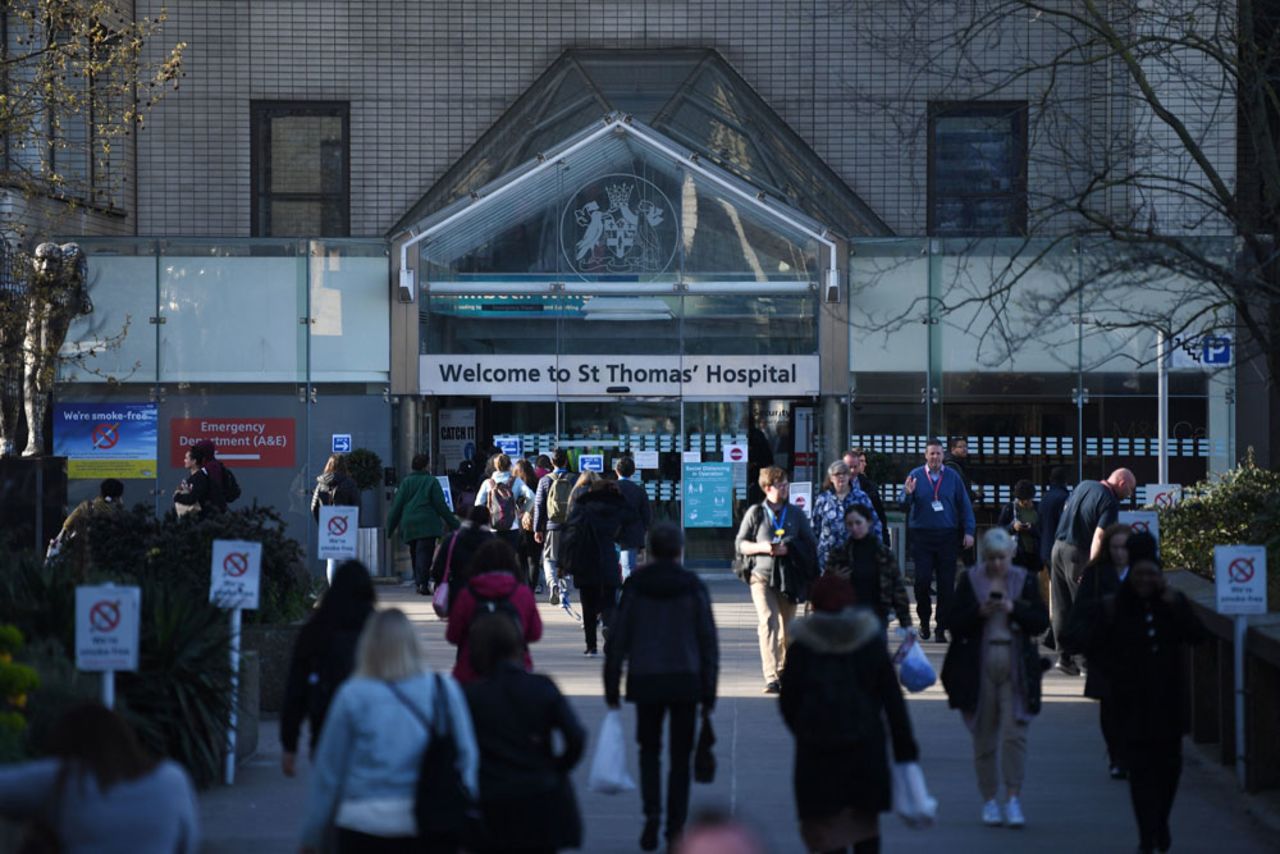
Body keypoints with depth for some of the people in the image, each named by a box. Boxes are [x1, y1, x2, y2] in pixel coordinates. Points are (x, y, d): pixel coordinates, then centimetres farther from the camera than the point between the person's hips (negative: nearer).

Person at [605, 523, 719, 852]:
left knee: (649, 749, 15)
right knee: (680, 756, 9)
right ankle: (675, 827, 7)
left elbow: (617, 640, -1)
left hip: (645, 680, 0)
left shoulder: (635, 586, -2)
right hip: (685, 682, 0)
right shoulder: (693, 587, -2)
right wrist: (709, 694, 5)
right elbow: (709, 642, -1)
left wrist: (611, 688, 6)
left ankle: (652, 813, -6)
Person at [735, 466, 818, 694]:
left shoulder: (796, 514, 9)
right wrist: (762, 547, -11)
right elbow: (740, 544, 7)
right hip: (762, 576, -2)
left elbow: (811, 544, 7)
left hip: (790, 578, 2)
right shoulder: (755, 513, 5)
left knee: (786, 627, 9)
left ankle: (782, 671, 26)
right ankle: (771, 677, -23)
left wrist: (789, 549, -11)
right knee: (767, 622, -17)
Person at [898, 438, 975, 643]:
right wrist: (907, 494, -19)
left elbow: (965, 505, 8)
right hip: (922, 536, 0)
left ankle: (942, 628, 6)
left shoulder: (952, 477, 5)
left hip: (947, 536, 0)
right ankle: (924, 620, 17)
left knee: (946, 584, -1)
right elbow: (904, 507, 2)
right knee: (922, 580, -5)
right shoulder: (916, 476, 4)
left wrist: (968, 531, 0)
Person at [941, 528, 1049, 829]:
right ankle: (989, 800, 13)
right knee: (984, 734, 5)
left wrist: (1014, 609, -14)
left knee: (1015, 733, -9)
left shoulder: (1025, 581, 6)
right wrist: (980, 612, -16)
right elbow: (955, 623, 1)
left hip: (1016, 666, -1)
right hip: (979, 666, 1)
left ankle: (1014, 798, -6)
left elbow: (1041, 622, 1)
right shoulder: (970, 580, 5)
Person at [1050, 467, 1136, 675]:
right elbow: (1099, 537, -22)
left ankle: (1064, 656, 11)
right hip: (1077, 554, -7)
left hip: (1058, 547, 7)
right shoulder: (1110, 502, -14)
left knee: (1061, 607, 10)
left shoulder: (1084, 486, 10)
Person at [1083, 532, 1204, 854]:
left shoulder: (1173, 603, 4)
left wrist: (1173, 603, -19)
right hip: (1133, 702, -2)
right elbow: (1097, 651, 4)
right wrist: (1119, 674, -10)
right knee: (1141, 766, -7)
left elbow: (1196, 636, -10)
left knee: (1169, 764, 8)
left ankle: (1161, 825, 28)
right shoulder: (1114, 607, 0)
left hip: (1169, 699, 2)